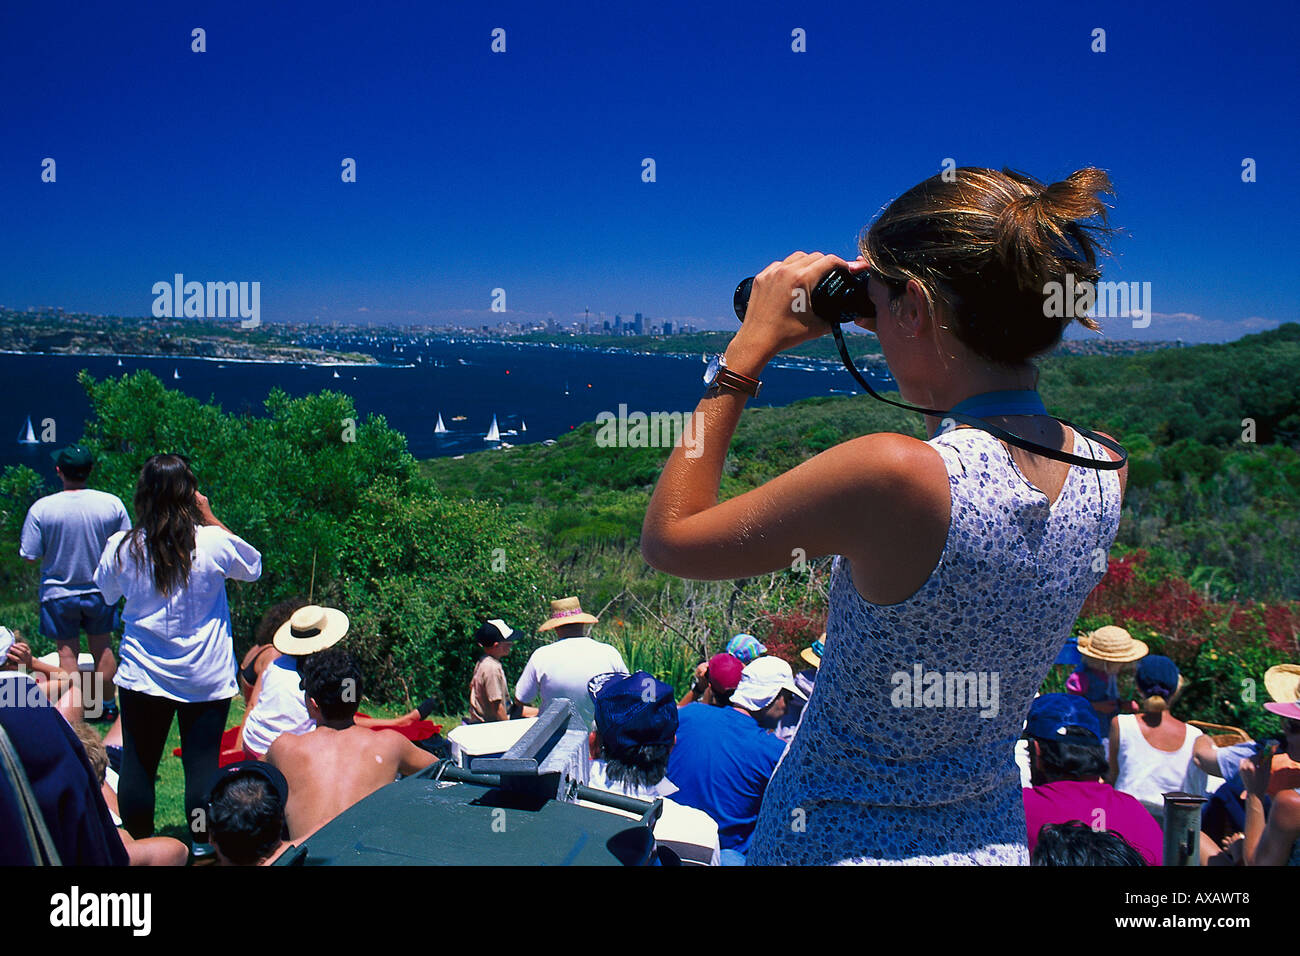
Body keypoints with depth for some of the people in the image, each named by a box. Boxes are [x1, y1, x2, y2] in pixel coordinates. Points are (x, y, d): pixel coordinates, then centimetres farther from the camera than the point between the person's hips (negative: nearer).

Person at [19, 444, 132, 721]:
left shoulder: (41, 509, -17)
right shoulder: (112, 504, -14)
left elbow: (30, 556, -11)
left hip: (59, 592, -1)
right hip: (100, 590, 1)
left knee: (67, 651, 10)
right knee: (102, 647, 16)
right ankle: (107, 705, 26)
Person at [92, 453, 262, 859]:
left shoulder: (122, 547, -8)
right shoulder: (213, 542, -13)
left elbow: (107, 593, 13)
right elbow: (254, 566, 8)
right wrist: (211, 518, 5)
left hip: (142, 675, 1)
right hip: (206, 677, -1)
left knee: (138, 763, 13)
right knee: (202, 763, 7)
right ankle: (202, 846, 17)